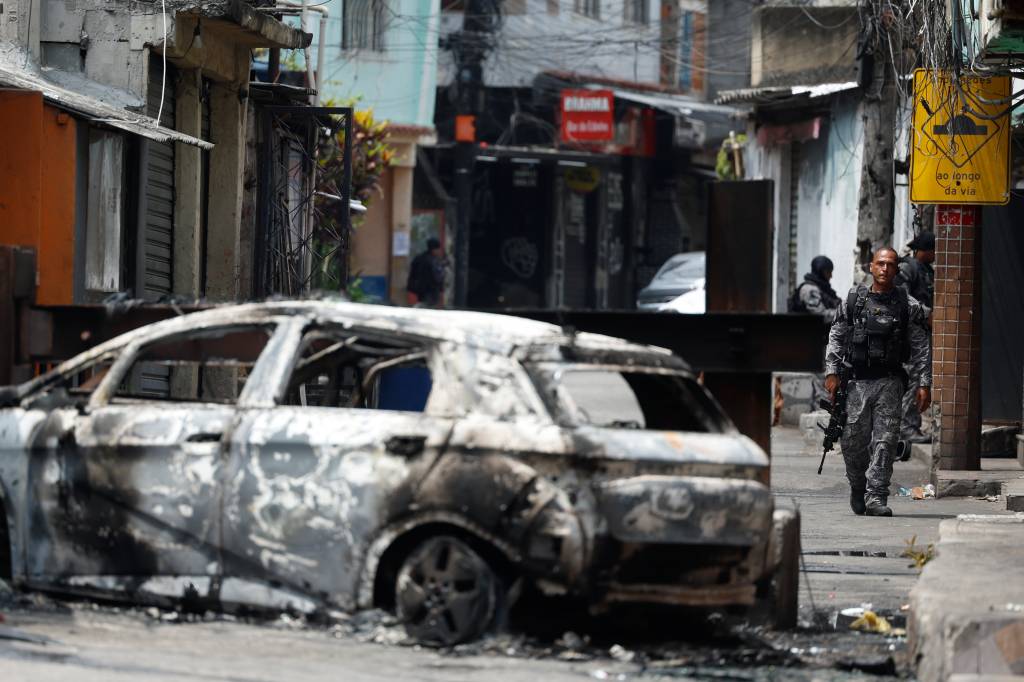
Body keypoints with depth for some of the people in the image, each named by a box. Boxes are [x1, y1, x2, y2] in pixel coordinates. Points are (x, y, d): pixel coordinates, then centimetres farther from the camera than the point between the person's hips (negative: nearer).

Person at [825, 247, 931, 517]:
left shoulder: (908, 306, 5)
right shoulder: (852, 301, 8)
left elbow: (921, 348, 5)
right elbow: (836, 338, 10)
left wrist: (924, 384, -2)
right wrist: (831, 372, 0)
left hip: (890, 383, -1)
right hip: (857, 381, 1)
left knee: (885, 441, -7)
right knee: (853, 441, 0)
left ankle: (876, 497, -5)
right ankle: (857, 487, 23)